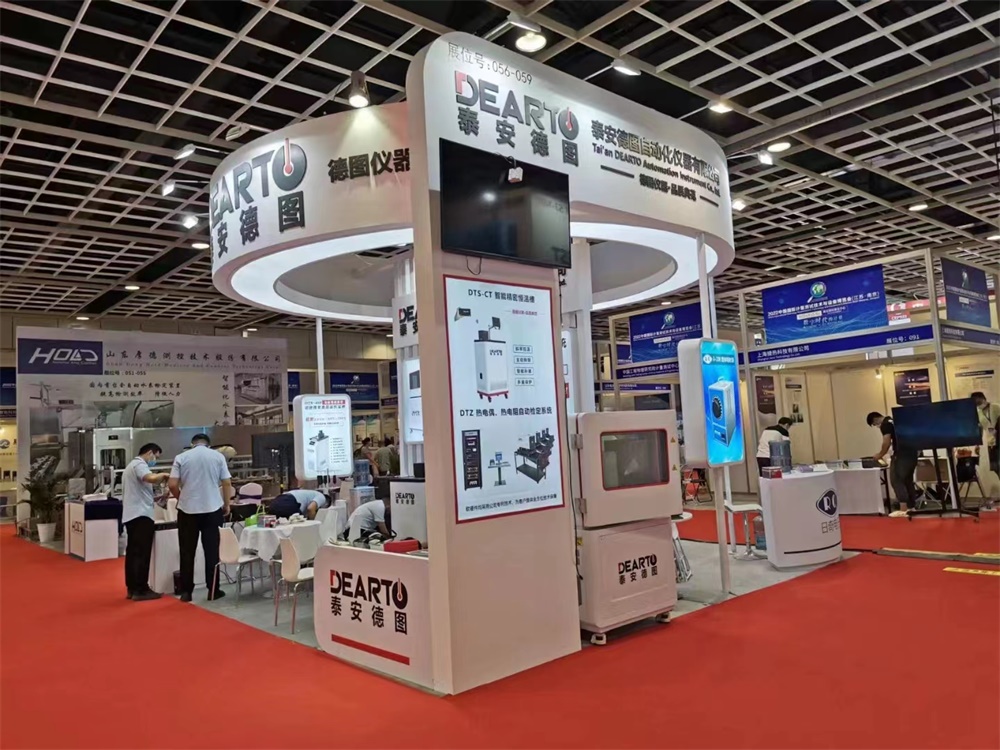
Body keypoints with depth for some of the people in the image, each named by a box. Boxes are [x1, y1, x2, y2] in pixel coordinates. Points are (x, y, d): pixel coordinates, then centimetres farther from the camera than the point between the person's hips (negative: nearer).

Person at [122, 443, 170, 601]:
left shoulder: (131, 465, 25)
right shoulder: (139, 464, -9)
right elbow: (150, 478, -31)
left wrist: (156, 497, 23)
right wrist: (164, 476, -14)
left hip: (130, 515, 11)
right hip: (140, 515, -11)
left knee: (133, 552, 11)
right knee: (141, 553, -8)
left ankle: (132, 588, 15)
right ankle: (140, 590, -7)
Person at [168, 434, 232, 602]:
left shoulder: (181, 458, 2)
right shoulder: (218, 456, 3)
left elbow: (173, 485, -3)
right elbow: (227, 483, 1)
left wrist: (182, 499, 16)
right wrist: (226, 504, 13)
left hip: (187, 509, 0)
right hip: (212, 509, 0)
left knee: (187, 552, 9)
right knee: (212, 551, 6)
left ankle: (186, 591, 12)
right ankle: (213, 589, 9)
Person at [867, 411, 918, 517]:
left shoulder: (885, 424, -7)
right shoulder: (892, 420, 23)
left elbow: (887, 443, -12)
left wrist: (880, 455, 2)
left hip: (902, 454, -10)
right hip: (911, 452, 10)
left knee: (897, 480, -6)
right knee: (908, 480, 15)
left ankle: (903, 509, -9)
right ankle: (911, 507, 18)